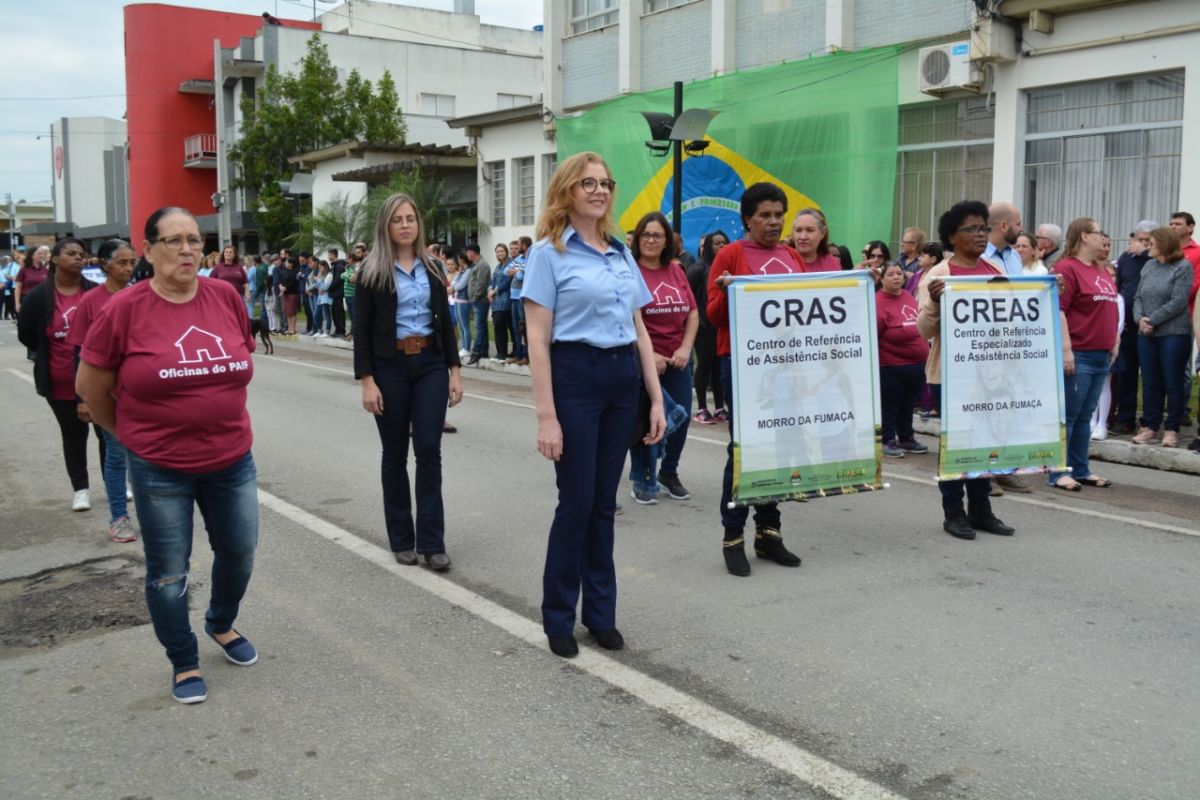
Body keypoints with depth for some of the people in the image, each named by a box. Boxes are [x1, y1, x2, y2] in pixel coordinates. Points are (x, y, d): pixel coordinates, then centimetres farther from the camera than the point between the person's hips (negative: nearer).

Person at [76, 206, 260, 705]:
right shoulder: (124, 309, -12)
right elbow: (90, 387, -2)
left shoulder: (227, 297, -3)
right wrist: (130, 434, 7)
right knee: (168, 571, 9)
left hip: (232, 461, 4)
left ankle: (222, 625, 45)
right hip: (159, 468, -3)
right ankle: (184, 663, 29)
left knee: (239, 555, 16)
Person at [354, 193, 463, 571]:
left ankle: (431, 541, 0)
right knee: (395, 453, 6)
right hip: (390, 367, -2)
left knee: (429, 450, -5)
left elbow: (445, 322, 10)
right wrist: (367, 381, -12)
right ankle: (402, 539, 18)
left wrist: (454, 370, 4)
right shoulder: (372, 271, -2)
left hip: (430, 365, 2)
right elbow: (362, 330, -5)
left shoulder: (432, 269, 9)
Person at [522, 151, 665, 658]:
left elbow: (640, 331, 15)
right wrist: (546, 415, -16)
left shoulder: (622, 252, 13)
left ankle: (602, 612, 23)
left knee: (604, 501, 11)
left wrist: (656, 398, 10)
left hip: (623, 378, 5)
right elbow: (538, 339, -10)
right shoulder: (549, 252, -4)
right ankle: (558, 618, 15)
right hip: (575, 377, -5)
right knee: (576, 501, -1)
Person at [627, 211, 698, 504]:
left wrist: (685, 348, -3)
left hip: (678, 360, 5)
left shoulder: (676, 271, 8)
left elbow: (693, 313, 10)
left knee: (681, 417, 10)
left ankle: (669, 473, 31)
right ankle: (643, 480, 16)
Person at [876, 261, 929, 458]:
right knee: (890, 405, 4)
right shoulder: (878, 302, -17)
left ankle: (906, 438, 30)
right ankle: (888, 441, 15)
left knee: (908, 405, 18)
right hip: (891, 366, -8)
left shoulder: (909, 297, 9)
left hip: (917, 364, 8)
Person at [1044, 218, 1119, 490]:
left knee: (1085, 417, 12)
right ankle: (1058, 473, 3)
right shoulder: (1067, 268, -10)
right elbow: (1058, 311, -16)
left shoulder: (1102, 272, 16)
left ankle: (1081, 470, 19)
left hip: (1102, 355, 8)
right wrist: (1066, 350, -21)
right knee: (1068, 416, -3)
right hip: (1078, 355, -8)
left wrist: (1114, 343, 18)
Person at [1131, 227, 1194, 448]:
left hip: (1174, 334, -5)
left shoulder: (1183, 267, -6)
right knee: (1150, 383, 9)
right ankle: (1150, 427, 17)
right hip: (1147, 334, 5)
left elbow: (1178, 302, -13)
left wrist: (1153, 320, -14)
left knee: (1173, 383, 1)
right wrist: (1140, 318, -7)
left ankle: (1172, 429, 8)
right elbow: (1138, 297, 10)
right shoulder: (1148, 266, 12)